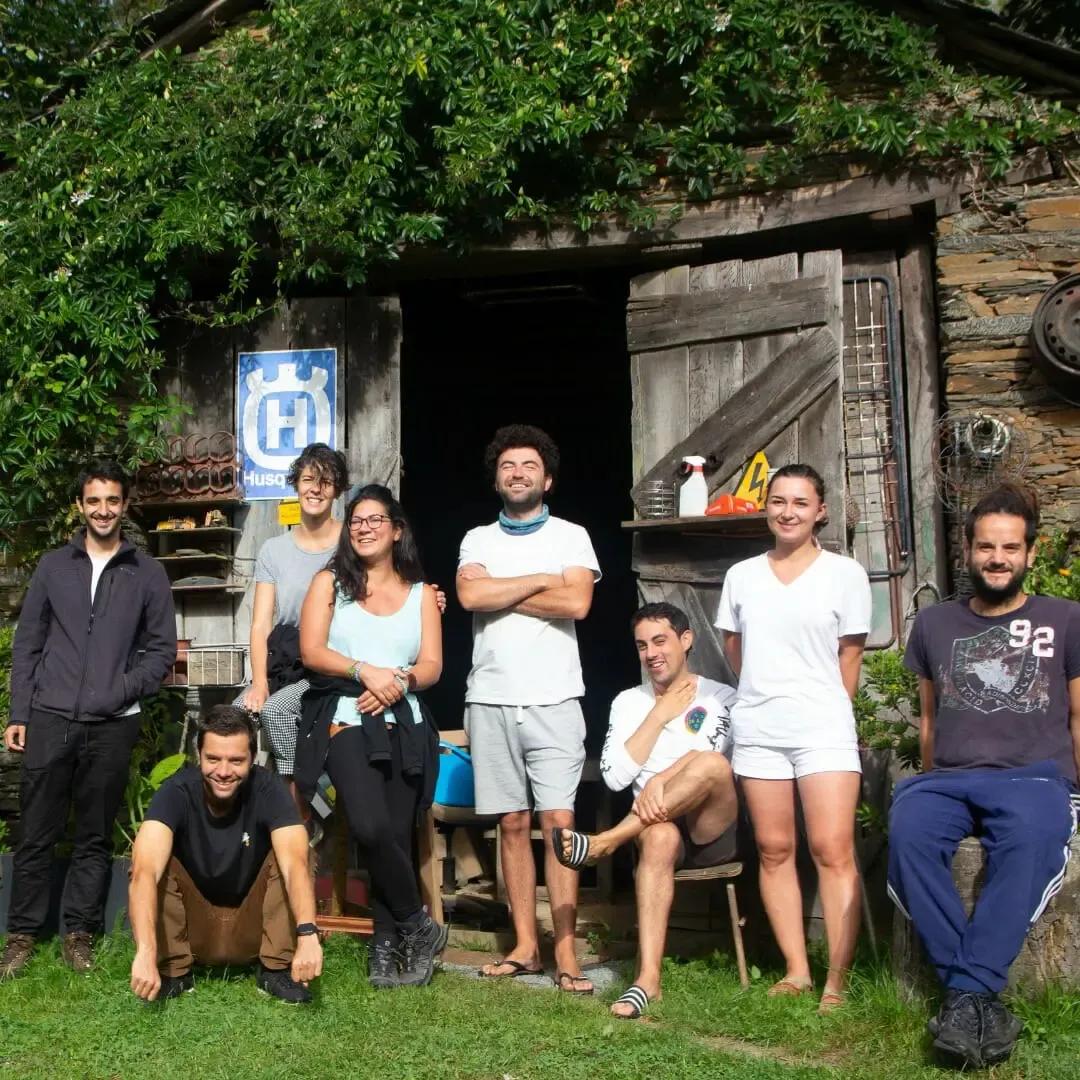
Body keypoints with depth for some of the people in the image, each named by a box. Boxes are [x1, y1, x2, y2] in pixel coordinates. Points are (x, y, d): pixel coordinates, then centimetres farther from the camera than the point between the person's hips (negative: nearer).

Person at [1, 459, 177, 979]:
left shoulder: (147, 573, 5)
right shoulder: (53, 566, 8)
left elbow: (162, 648, 5)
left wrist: (121, 692, -9)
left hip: (112, 726, -1)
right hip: (49, 720, 1)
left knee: (95, 837, 7)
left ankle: (79, 932, 17)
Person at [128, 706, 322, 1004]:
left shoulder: (269, 790, -21)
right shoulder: (176, 792, -23)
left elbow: (294, 864, -37)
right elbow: (144, 871, -40)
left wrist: (307, 935, -55)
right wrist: (146, 952, -56)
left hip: (255, 927, 0)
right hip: (193, 927, 0)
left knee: (285, 854, -25)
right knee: (157, 861, -26)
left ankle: (276, 969, -13)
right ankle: (172, 970, -9)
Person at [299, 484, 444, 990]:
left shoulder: (420, 593, 15)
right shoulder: (329, 583, 12)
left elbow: (432, 666, 7)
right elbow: (311, 651, -1)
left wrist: (401, 682, -15)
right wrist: (365, 672, -15)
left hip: (403, 726, 2)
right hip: (345, 720, -2)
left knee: (396, 836, -1)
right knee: (372, 827, -21)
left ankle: (387, 946, 11)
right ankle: (418, 927, -3)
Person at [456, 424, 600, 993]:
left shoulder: (571, 536, 7)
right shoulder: (477, 539, 13)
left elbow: (577, 602, -10)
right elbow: (470, 595, -7)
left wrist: (500, 593, -6)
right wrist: (541, 580, -5)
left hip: (553, 699, -2)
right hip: (490, 699, 3)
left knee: (558, 820, -8)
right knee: (512, 824, 7)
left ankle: (565, 954, -6)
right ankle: (525, 946, 14)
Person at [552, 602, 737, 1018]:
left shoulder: (721, 698, 7)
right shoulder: (628, 702, 16)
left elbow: (711, 758, -11)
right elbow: (615, 776, 2)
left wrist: (660, 781, -25)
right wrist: (660, 714, 0)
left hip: (713, 830, -1)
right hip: (657, 824, 1)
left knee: (713, 764, -34)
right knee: (659, 836, -37)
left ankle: (603, 842, -31)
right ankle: (648, 977, -42)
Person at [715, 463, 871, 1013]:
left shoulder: (845, 573, 1)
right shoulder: (742, 575, 9)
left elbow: (850, 655, 4)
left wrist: (827, 711, 7)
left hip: (822, 727, -3)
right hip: (757, 729, 3)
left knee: (833, 850, -9)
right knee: (774, 849, 5)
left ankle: (837, 982, -5)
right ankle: (795, 970, 13)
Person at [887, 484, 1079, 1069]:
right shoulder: (934, 623, 18)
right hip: (950, 778, 2)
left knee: (1028, 836, -39)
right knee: (908, 830, -33)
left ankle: (968, 991, -35)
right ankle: (975, 991, -29)